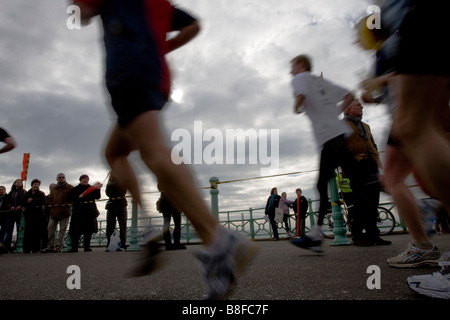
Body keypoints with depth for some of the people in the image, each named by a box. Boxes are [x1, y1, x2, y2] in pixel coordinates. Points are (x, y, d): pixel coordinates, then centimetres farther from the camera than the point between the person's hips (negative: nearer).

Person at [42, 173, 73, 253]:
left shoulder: (69, 188, 3)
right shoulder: (53, 189, 19)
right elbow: (49, 199, 24)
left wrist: (67, 205, -12)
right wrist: (50, 206, 9)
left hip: (64, 212, -5)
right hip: (54, 212, 5)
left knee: (62, 230, -3)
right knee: (50, 228, 1)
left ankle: (59, 247, 0)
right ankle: (50, 246, 7)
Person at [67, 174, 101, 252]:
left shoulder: (92, 188, 12)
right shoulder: (74, 189, 11)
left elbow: (97, 197, -1)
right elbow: (70, 198, 0)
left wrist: (98, 189, -17)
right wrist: (79, 197, -13)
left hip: (90, 211, 1)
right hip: (78, 211, -1)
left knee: (88, 230, 0)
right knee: (76, 229, -4)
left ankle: (87, 247, 6)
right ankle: (74, 247, 3)